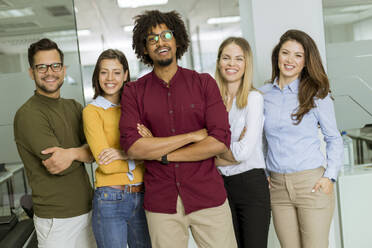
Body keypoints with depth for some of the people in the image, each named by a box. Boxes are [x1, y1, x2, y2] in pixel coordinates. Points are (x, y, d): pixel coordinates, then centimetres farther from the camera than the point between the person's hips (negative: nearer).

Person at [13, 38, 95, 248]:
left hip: (87, 209, 7)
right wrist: (83, 151, -6)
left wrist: (71, 153, -21)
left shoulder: (74, 107, 9)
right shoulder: (28, 115, -14)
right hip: (56, 219, -6)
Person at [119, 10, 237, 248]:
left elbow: (220, 141, -9)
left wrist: (161, 154, -10)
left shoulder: (204, 83, 1)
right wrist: (193, 135, -11)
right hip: (160, 203, 0)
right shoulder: (133, 91, 2)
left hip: (208, 196, 0)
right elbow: (133, 147, -12)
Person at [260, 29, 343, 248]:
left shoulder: (317, 94, -1)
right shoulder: (264, 94, 6)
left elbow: (334, 139, 5)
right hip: (278, 186, 3)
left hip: (312, 183, -3)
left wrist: (330, 177, -6)